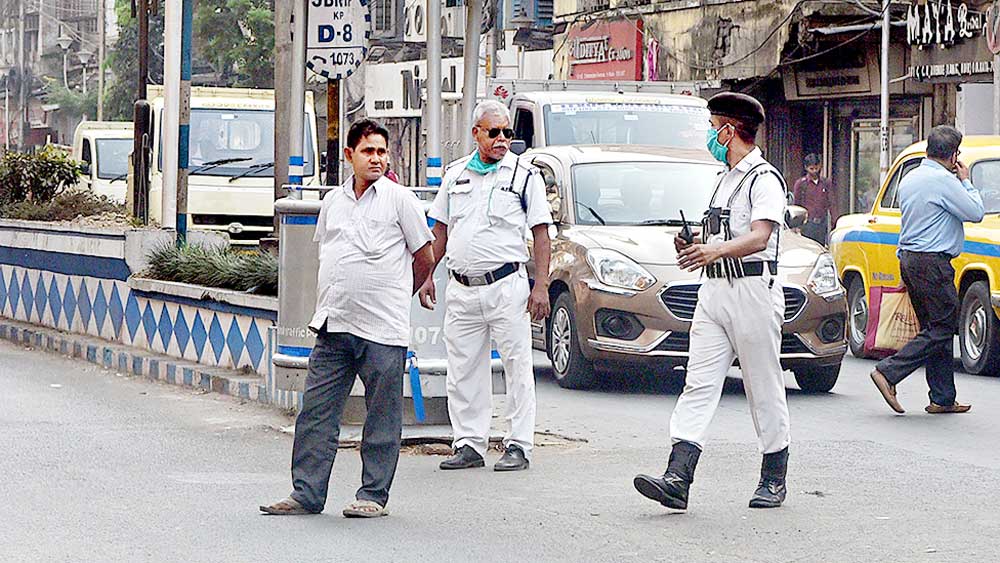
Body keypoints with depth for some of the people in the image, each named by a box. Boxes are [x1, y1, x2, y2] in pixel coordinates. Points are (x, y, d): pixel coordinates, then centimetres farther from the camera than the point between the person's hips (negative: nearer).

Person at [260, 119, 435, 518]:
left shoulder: (399, 199, -2)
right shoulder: (333, 201, 13)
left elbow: (424, 259, 3)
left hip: (383, 331, -5)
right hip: (334, 326, 5)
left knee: (382, 418, 1)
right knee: (316, 411, 3)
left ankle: (374, 495, 10)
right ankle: (307, 493, 7)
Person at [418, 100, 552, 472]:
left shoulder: (525, 174, 1)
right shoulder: (456, 174, 13)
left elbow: (540, 233, -1)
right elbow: (440, 230, 19)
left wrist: (541, 286, -10)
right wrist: (427, 275, 10)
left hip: (507, 285, -4)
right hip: (461, 288, 4)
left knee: (517, 366, -2)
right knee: (463, 370, 6)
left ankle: (518, 445, 4)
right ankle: (469, 444, 14)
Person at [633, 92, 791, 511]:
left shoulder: (764, 178, -8)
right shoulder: (726, 180, 22)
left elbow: (759, 238, -23)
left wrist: (716, 251, -40)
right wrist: (695, 246, 9)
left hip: (753, 291, -8)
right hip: (715, 290, 8)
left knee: (765, 389, 1)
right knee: (699, 385, -5)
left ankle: (774, 480, 12)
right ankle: (677, 478, -15)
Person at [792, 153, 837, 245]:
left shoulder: (826, 183, 10)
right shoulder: (800, 183, 1)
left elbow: (832, 204, 11)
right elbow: (796, 204, 4)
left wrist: (835, 222, 5)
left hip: (822, 223, 3)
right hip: (808, 223, -3)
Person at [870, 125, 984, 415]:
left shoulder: (909, 179, 14)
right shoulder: (944, 181, -15)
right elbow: (976, 213, -8)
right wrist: (966, 182, 2)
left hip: (908, 260, 10)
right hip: (932, 263, -10)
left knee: (935, 329, 12)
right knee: (942, 329, -5)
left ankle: (943, 399, 12)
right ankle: (888, 372, -12)